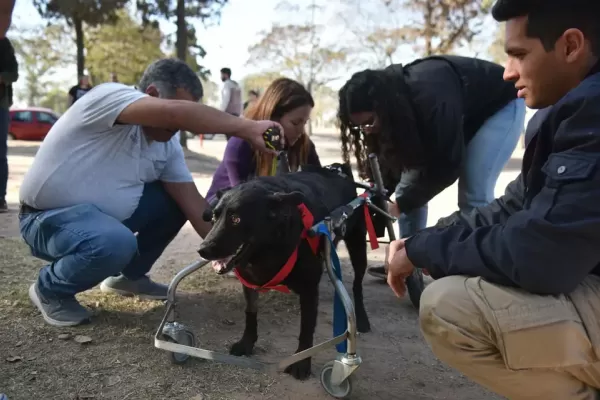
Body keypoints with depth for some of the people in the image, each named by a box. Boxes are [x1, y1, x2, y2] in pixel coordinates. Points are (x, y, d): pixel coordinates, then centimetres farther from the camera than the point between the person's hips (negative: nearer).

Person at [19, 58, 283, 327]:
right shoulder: (109, 96, -23)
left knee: (176, 203, -3)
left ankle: (128, 275, 16)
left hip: (106, 214, 8)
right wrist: (247, 128, -37)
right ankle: (51, 290, -3)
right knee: (117, 243, -35)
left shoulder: (168, 145, -2)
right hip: (50, 217, -7)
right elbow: (174, 112, -41)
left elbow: (193, 203, -3)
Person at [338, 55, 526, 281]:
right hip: (458, 115, 7)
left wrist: (401, 204, -31)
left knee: (474, 194, -20)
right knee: (410, 184, -1)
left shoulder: (430, 98, -41)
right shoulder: (391, 100, -18)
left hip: (500, 105, -7)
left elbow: (447, 165, -34)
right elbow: (391, 159, -8)